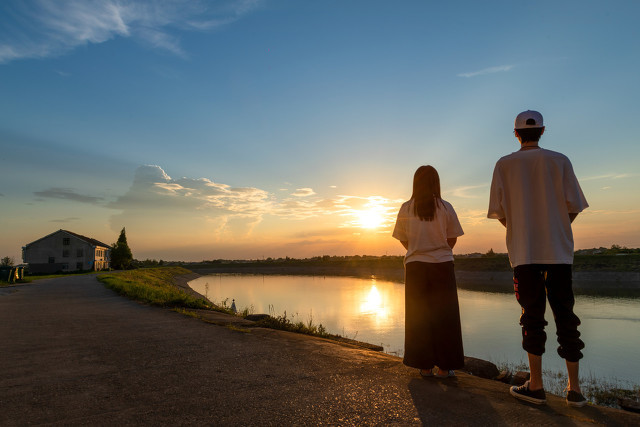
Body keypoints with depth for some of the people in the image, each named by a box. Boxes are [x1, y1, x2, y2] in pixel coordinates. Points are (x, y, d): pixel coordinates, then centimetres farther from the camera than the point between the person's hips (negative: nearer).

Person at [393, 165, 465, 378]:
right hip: (442, 265, -1)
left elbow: (404, 241, 4)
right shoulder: (445, 208, -4)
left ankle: (425, 366, 16)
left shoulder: (406, 209, -2)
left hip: (415, 266, 1)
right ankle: (443, 366, 14)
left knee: (418, 316, 10)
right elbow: (452, 240, 2)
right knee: (443, 315, 9)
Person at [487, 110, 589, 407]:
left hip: (524, 250, -1)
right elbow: (574, 206, 3)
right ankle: (574, 388, 12)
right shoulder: (559, 161, 4)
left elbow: (498, 211, 0)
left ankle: (536, 385, 7)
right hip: (559, 249, 2)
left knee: (532, 315, 4)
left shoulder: (504, 165, 1)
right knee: (564, 315, 7)